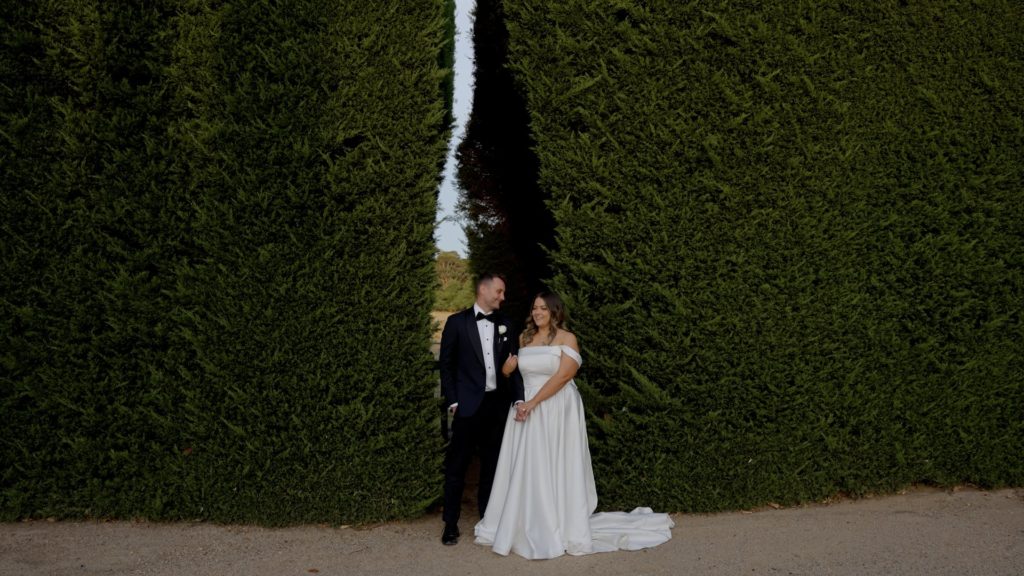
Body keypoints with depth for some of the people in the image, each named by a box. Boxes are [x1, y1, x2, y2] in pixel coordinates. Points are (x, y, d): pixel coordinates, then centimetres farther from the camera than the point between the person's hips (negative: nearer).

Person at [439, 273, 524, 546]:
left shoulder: (506, 325, 9)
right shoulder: (457, 322, -1)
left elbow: (514, 365, 9)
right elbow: (446, 364, 0)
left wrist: (520, 398, -4)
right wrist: (452, 401, -6)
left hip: (497, 404, 4)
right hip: (468, 405, -3)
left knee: (492, 464, 12)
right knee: (457, 466, 1)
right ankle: (451, 524, 11)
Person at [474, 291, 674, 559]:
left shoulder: (567, 338, -4)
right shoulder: (524, 338, 11)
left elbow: (562, 376, -16)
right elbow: (506, 371, 12)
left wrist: (532, 403, -19)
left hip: (555, 411, -5)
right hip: (525, 408, 5)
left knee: (554, 468, -2)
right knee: (523, 469, 6)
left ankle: (562, 529, 6)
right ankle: (520, 526, 14)